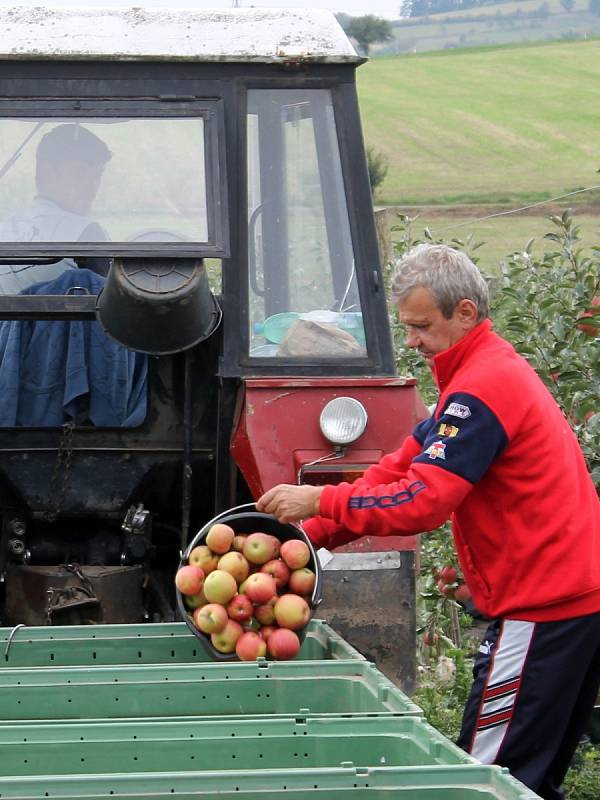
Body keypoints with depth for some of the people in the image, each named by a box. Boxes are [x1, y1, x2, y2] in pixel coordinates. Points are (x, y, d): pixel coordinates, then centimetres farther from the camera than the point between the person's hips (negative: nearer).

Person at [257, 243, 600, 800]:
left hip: (543, 605, -11)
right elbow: (404, 469, 14)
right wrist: (311, 533, 7)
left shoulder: (482, 388, -17)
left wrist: (320, 501, -16)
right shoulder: (493, 369, 17)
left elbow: (421, 500, -23)